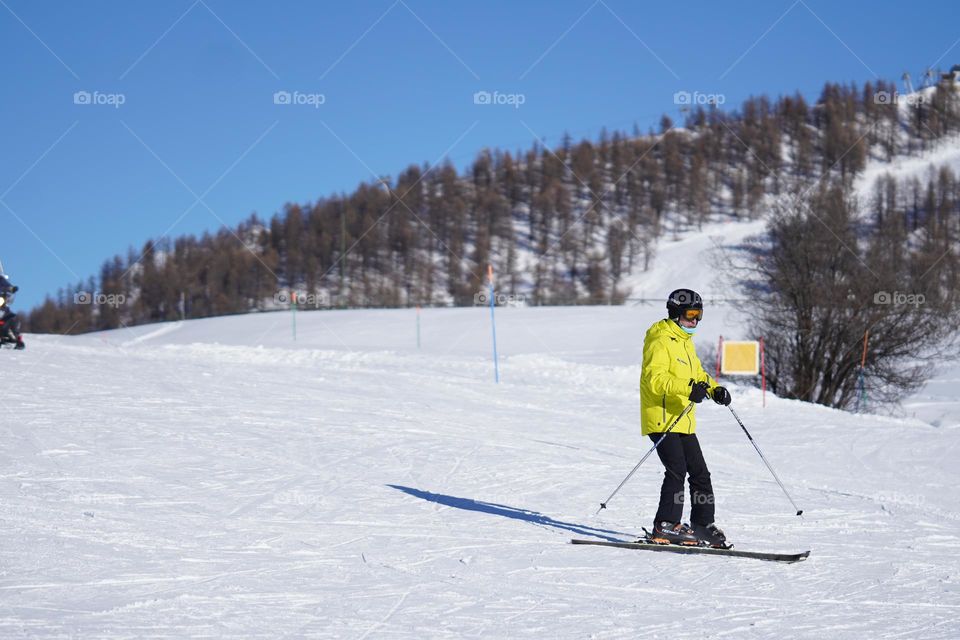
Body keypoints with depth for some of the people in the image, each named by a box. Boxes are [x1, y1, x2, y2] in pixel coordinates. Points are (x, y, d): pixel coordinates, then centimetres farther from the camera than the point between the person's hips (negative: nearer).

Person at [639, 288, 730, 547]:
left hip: (683, 421, 10)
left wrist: (714, 389, 7)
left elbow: (696, 372, 28)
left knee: (700, 473, 10)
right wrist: (688, 388, -36)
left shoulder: (685, 342, 20)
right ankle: (666, 525, -13)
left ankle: (703, 524, 18)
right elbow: (655, 378, -24)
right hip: (662, 419, -10)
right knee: (677, 470, -17)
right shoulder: (660, 341, -11)